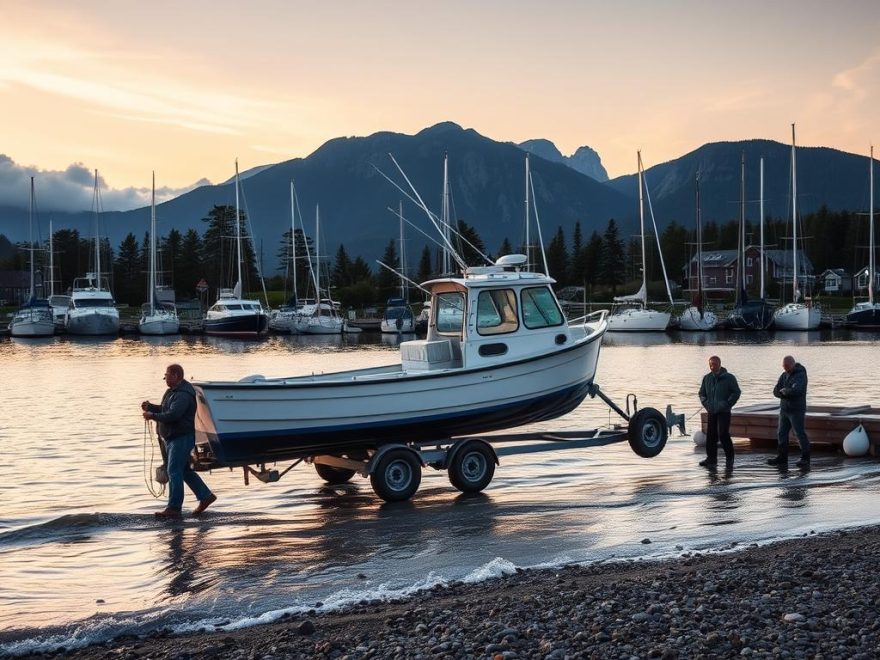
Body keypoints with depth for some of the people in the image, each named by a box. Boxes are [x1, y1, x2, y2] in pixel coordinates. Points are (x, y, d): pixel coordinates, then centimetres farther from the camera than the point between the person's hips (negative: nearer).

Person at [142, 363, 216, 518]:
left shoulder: (183, 394, -19)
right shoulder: (173, 391, 16)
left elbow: (172, 415, -28)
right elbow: (164, 409, 24)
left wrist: (152, 416, -18)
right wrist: (150, 407, 8)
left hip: (181, 438, -11)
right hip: (172, 438, 11)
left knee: (174, 472, -10)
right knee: (184, 471, 16)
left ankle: (174, 508, -8)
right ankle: (205, 496, 22)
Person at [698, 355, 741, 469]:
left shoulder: (729, 378, -4)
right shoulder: (707, 378, 10)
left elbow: (736, 393, -3)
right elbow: (702, 393, 18)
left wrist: (727, 404, -11)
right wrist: (706, 404, 2)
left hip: (724, 412, -5)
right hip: (711, 412, 5)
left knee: (723, 434, -14)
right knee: (711, 435, 5)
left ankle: (729, 458, -2)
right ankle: (711, 458, 14)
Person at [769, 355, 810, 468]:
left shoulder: (800, 375, -12)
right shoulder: (784, 375, 11)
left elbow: (795, 390, -28)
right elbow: (776, 391, 5)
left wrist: (784, 391, -10)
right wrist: (788, 394, -14)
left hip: (796, 411, -8)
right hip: (784, 410, 8)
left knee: (800, 433, -6)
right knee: (782, 434, 8)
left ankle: (805, 458, -1)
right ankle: (782, 457, 14)